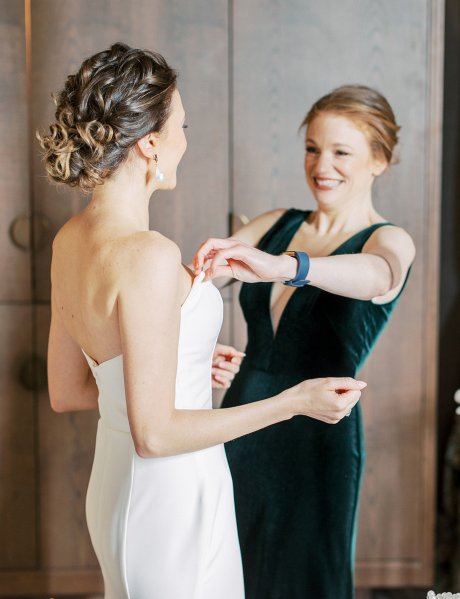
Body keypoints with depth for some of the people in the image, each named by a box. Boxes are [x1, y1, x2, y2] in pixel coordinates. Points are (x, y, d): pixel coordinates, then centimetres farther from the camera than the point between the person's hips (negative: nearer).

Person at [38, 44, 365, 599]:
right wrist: (294, 401, -20)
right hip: (172, 497, -8)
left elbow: (65, 392, 8)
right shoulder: (148, 255, -26)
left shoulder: (70, 238, 0)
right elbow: (154, 434, -24)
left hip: (113, 488, 9)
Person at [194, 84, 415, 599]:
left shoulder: (389, 241, -8)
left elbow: (377, 275, -32)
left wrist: (281, 266, -50)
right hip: (241, 424, 4)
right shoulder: (276, 226, 7)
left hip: (316, 440, -4)